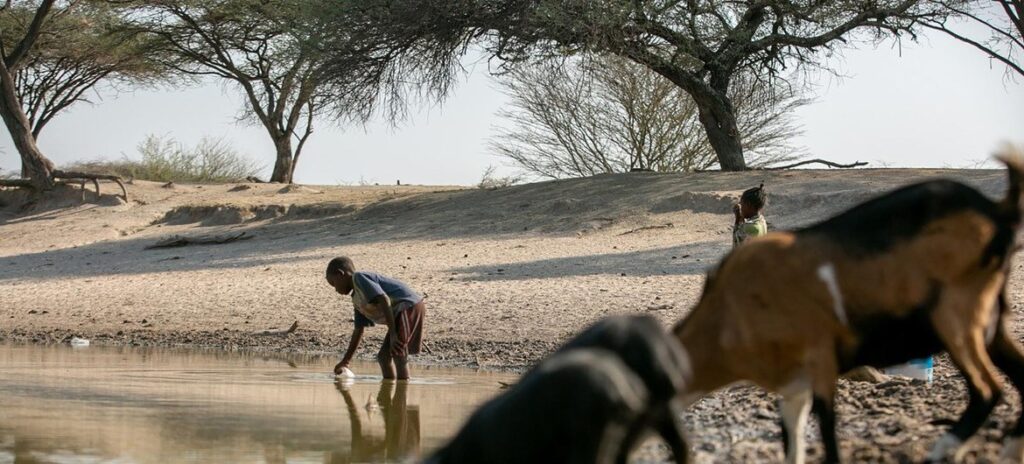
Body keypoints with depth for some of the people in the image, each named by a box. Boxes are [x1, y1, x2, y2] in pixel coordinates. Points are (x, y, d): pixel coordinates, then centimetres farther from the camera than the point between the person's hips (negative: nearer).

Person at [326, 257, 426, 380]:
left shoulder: (359, 278, -6)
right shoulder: (357, 299, 23)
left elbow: (384, 300, -18)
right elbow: (358, 331, 29)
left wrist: (392, 334, -21)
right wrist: (345, 361, 32)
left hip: (409, 306, -11)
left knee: (399, 356, -16)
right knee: (383, 356, 14)